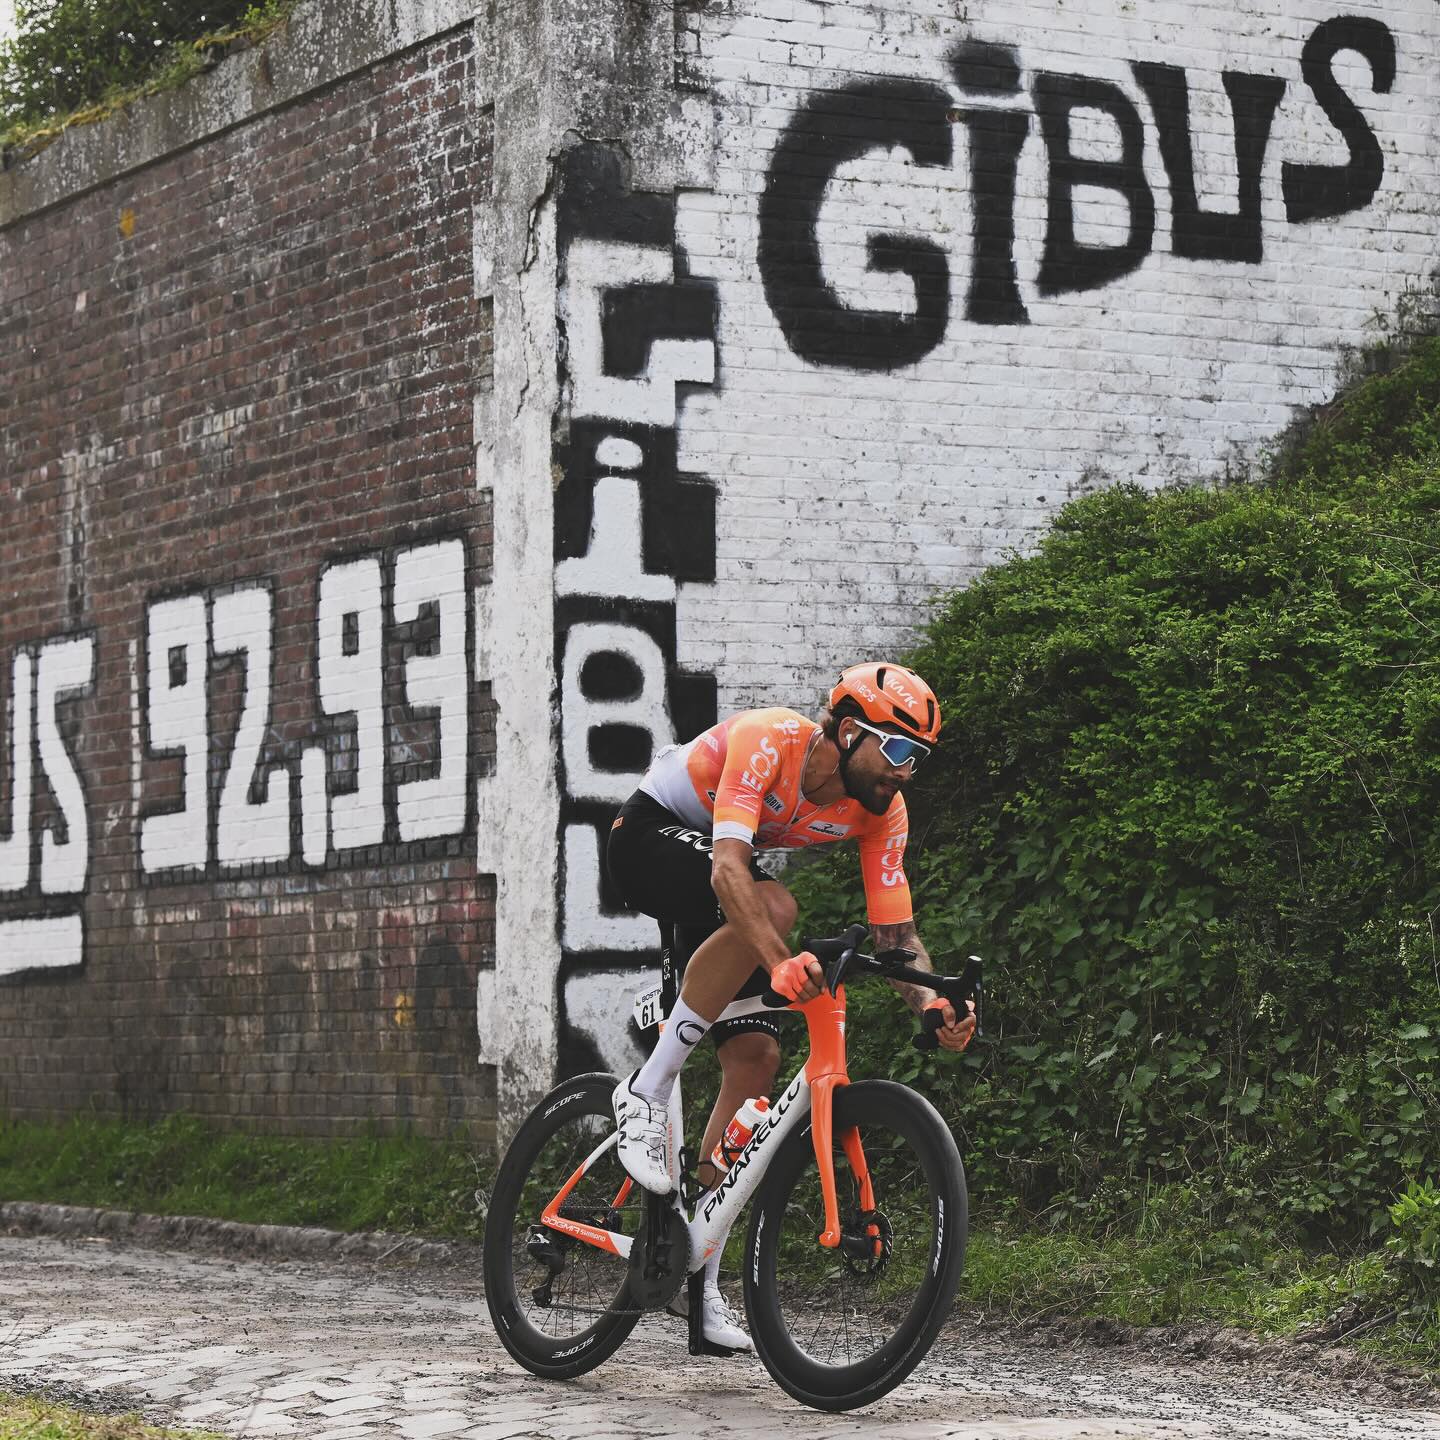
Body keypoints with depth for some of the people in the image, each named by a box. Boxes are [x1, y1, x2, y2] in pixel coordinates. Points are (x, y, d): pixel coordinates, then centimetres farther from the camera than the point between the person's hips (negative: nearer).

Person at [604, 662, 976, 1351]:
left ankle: (699, 1275, 0)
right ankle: (646, 1094, -26)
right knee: (771, 904, -36)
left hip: (712, 893, 7)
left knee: (756, 1055, -7)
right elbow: (729, 867, -44)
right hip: (650, 838, -7)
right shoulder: (768, 742, -32)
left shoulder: (881, 812, -13)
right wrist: (779, 961, -58)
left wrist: (931, 1002, -33)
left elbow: (895, 932, -12)